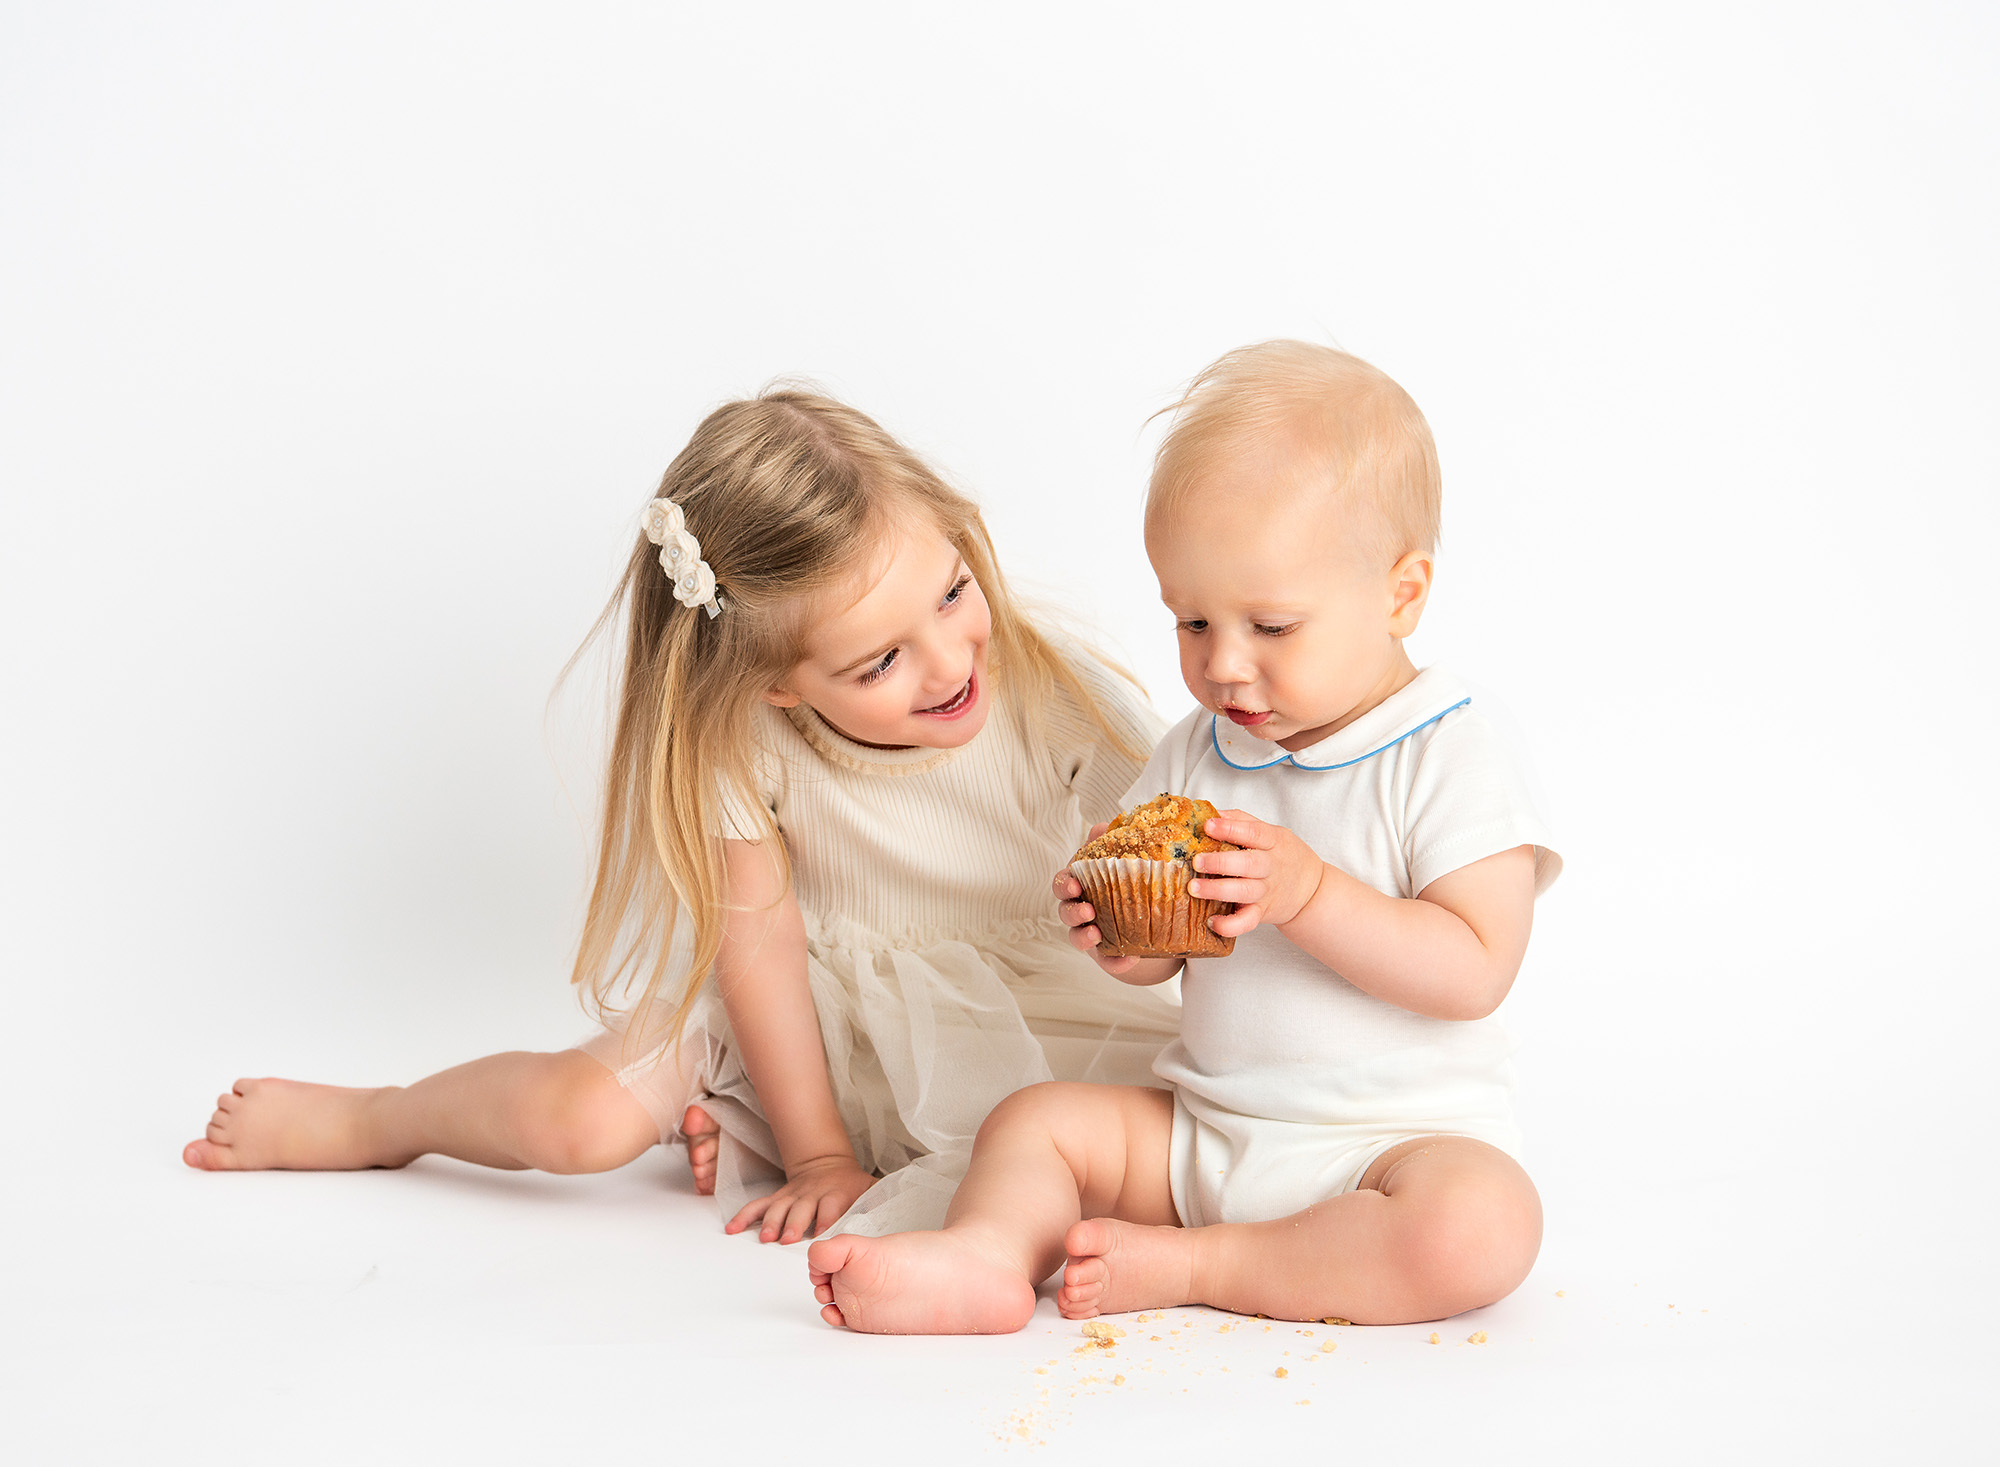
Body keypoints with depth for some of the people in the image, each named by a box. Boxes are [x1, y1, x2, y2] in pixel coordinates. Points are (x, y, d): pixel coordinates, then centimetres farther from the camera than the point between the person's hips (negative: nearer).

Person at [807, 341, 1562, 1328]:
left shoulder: (1447, 759, -11)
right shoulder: (1197, 753, 5)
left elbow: (1476, 970, -19)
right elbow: (1155, 961, 9)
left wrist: (1308, 893, -27)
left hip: (1405, 1130, -5)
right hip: (1203, 1128, 6)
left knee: (1481, 1227, -33)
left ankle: (1188, 1265, -25)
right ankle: (986, 1256, -31)